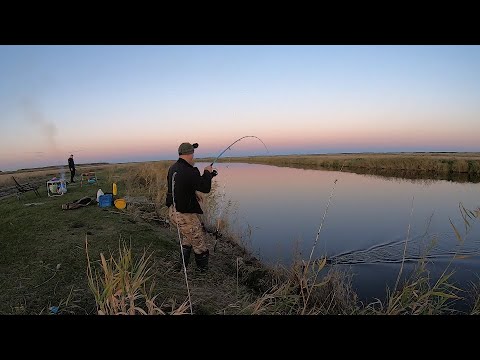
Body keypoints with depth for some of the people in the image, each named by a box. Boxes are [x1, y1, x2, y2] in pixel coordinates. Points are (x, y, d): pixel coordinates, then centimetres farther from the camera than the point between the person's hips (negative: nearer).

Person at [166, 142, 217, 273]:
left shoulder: (172, 169, 4)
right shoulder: (189, 171, -24)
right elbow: (205, 188, -17)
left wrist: (207, 175, 17)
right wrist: (207, 172, -2)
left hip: (173, 212, 9)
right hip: (185, 215, -9)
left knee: (187, 237, 29)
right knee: (199, 243, 10)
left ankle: (183, 266, 40)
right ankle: (203, 269, 25)